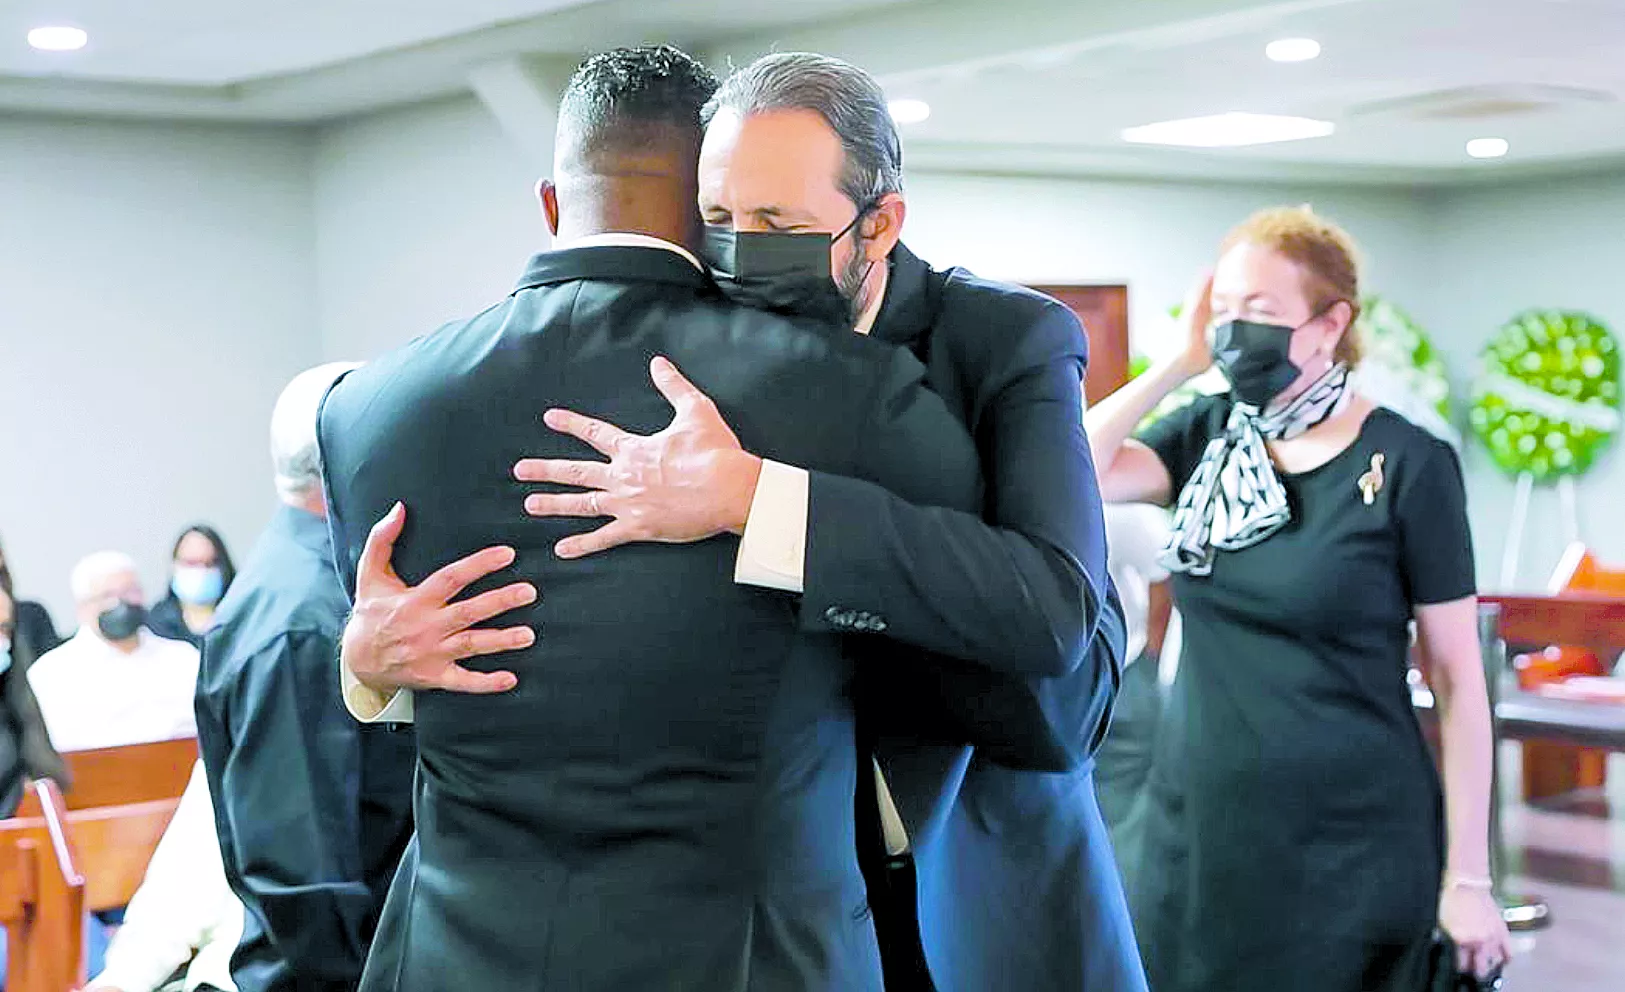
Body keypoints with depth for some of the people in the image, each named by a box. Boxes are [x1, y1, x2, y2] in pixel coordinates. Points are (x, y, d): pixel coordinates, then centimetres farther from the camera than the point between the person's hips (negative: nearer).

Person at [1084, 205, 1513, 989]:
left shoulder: (1406, 464, -8)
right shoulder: (1212, 436, 4)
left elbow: (1456, 677, -7)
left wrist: (1468, 877, -8)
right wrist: (1181, 362, -9)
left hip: (1350, 850, -4)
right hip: (1196, 836, 4)